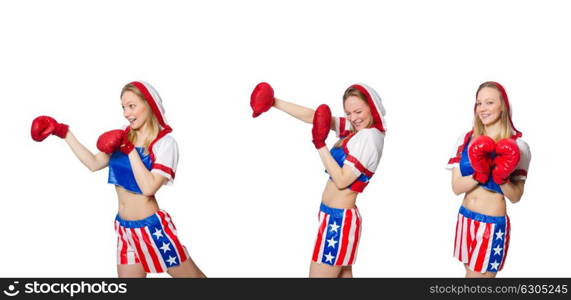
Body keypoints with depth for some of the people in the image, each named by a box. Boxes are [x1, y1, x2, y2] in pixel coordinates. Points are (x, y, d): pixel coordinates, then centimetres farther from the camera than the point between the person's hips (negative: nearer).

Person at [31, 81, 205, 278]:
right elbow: (94, 163, 7)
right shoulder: (124, 136, 7)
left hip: (152, 228, -6)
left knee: (192, 275, 2)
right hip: (124, 228, 6)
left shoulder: (165, 142, -11)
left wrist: (130, 149, -19)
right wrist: (64, 133, 5)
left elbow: (148, 187, -21)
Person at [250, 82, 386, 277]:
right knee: (343, 275, 13)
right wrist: (274, 102, 5)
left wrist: (320, 144, -21)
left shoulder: (368, 137, -18)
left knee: (319, 274, -7)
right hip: (340, 217, 9)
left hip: (339, 220, -9)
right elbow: (313, 116, 7)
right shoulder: (358, 129, 7)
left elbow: (342, 180, -20)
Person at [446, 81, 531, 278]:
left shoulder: (517, 146, -10)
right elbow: (456, 187, -3)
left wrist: (501, 178, -25)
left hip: (493, 225, -4)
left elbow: (515, 197, -7)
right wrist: (478, 175, -20)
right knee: (471, 272, 13)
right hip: (465, 219, 4)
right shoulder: (465, 140, 1)